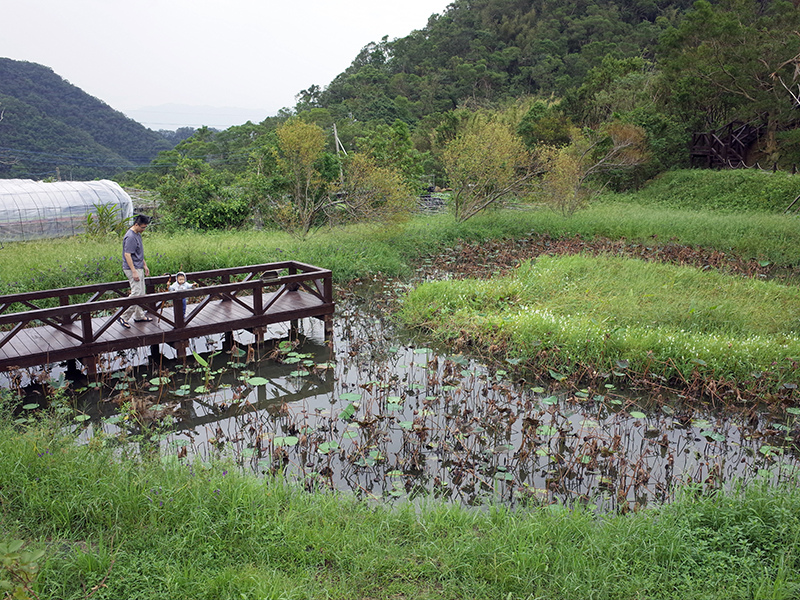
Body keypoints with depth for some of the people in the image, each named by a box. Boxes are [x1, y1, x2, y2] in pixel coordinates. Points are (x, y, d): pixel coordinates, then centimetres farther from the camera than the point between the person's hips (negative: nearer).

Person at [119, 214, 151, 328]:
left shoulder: (138, 234, 12)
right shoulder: (130, 237, -20)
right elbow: (127, 255, -23)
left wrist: (145, 265, 23)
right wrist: (134, 272, -25)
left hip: (139, 268, 10)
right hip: (133, 269, -10)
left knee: (141, 293, 14)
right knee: (136, 293, -12)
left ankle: (139, 315, 24)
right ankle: (124, 317, -5)